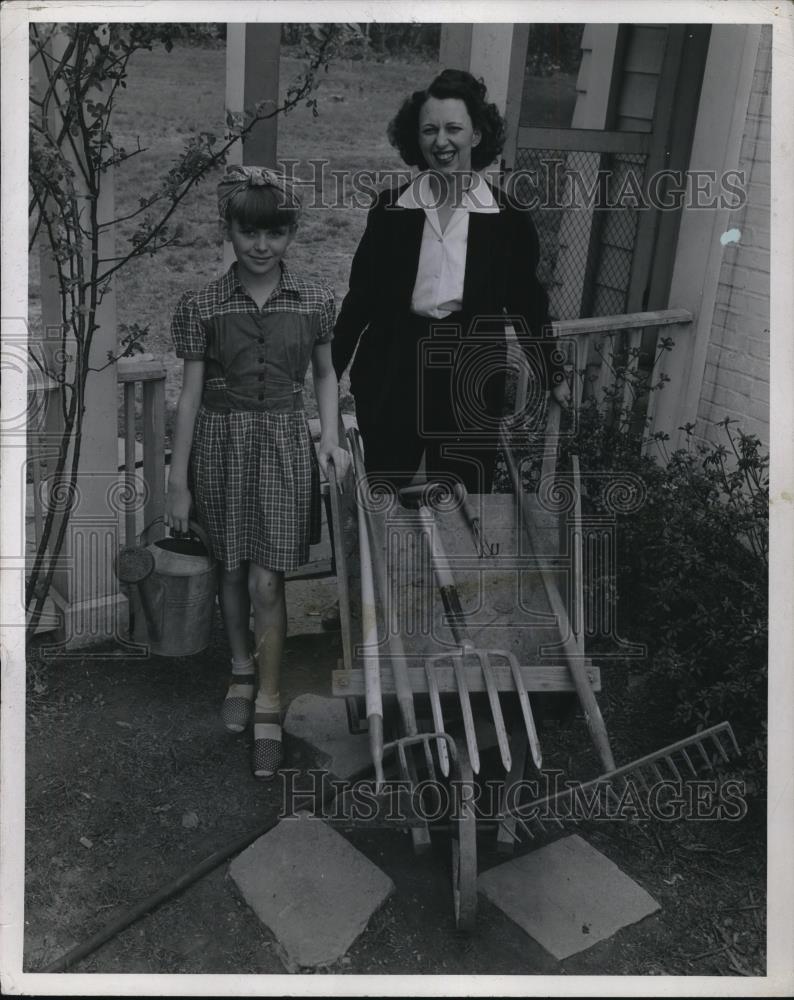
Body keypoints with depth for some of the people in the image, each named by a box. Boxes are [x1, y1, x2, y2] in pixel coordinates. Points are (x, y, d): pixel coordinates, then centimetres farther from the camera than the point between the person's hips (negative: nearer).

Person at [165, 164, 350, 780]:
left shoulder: (315, 302, -1)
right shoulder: (202, 306, -4)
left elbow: (325, 374, 12)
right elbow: (191, 394, -2)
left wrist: (331, 437, -4)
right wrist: (178, 481, -2)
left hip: (285, 443, -1)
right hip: (223, 443, 1)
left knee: (266, 580, -4)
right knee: (232, 569, 14)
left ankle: (269, 703, 11)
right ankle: (242, 670, 37)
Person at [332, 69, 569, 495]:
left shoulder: (508, 218, -2)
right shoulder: (390, 208, 0)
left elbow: (526, 303, 6)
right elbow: (361, 295, 5)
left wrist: (553, 376, 10)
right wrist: (330, 371, 6)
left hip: (470, 378, -1)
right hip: (392, 372, 1)